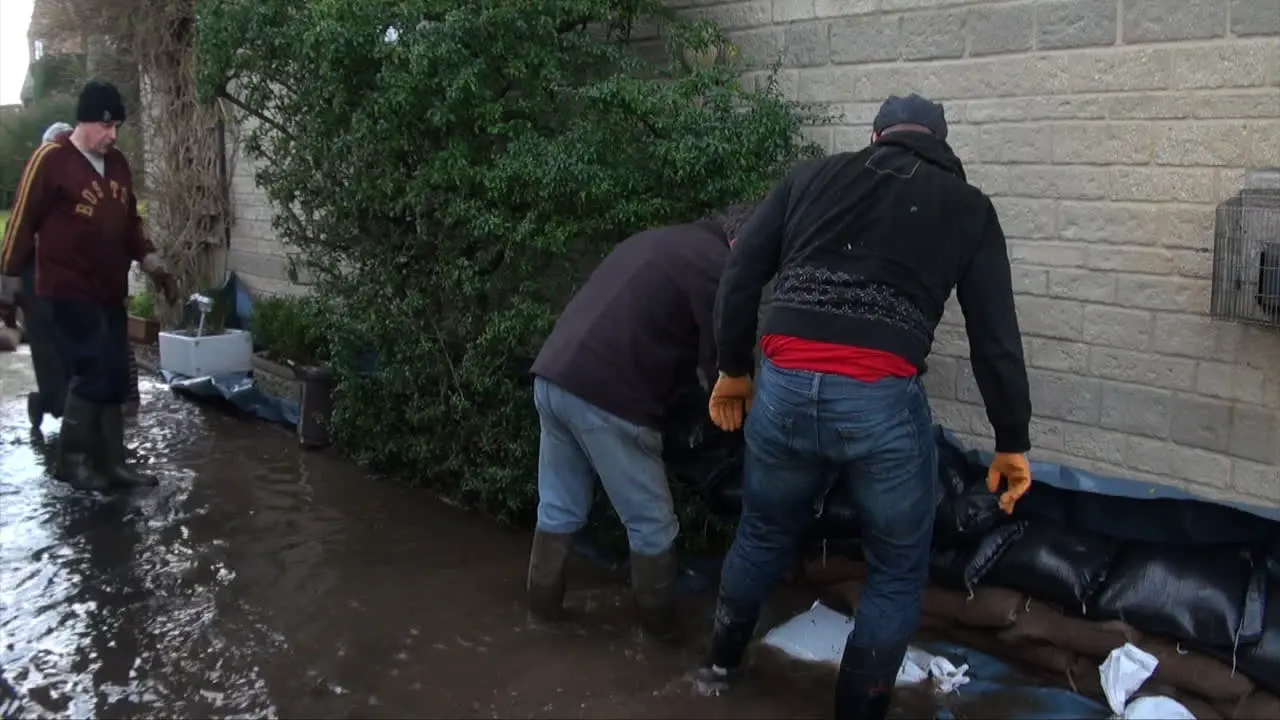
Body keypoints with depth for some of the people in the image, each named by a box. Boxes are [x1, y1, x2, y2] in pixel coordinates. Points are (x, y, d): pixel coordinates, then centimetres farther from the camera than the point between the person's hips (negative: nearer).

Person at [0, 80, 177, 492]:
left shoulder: (117, 164, 12)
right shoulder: (51, 160, -9)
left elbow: (130, 222, 23)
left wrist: (152, 264, 15)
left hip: (110, 293, 7)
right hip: (70, 294, -7)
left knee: (114, 381, 7)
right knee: (94, 375, -10)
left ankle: (112, 463, 15)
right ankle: (73, 460, 6)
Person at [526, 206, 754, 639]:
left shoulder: (660, 240, 23)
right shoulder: (717, 268, -4)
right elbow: (720, 363, -3)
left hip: (552, 378, 9)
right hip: (605, 396, -9)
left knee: (559, 510, 21)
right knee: (651, 525, 8)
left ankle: (543, 607, 31)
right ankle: (660, 625, 22)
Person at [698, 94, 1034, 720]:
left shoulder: (812, 176, 19)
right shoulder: (967, 206, 15)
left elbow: (738, 279, 12)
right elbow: (995, 339, 11)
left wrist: (733, 371, 24)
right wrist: (1012, 442, 18)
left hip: (784, 387, 3)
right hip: (883, 401, -3)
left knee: (764, 535, 28)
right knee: (897, 573, 19)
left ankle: (720, 662, 48)